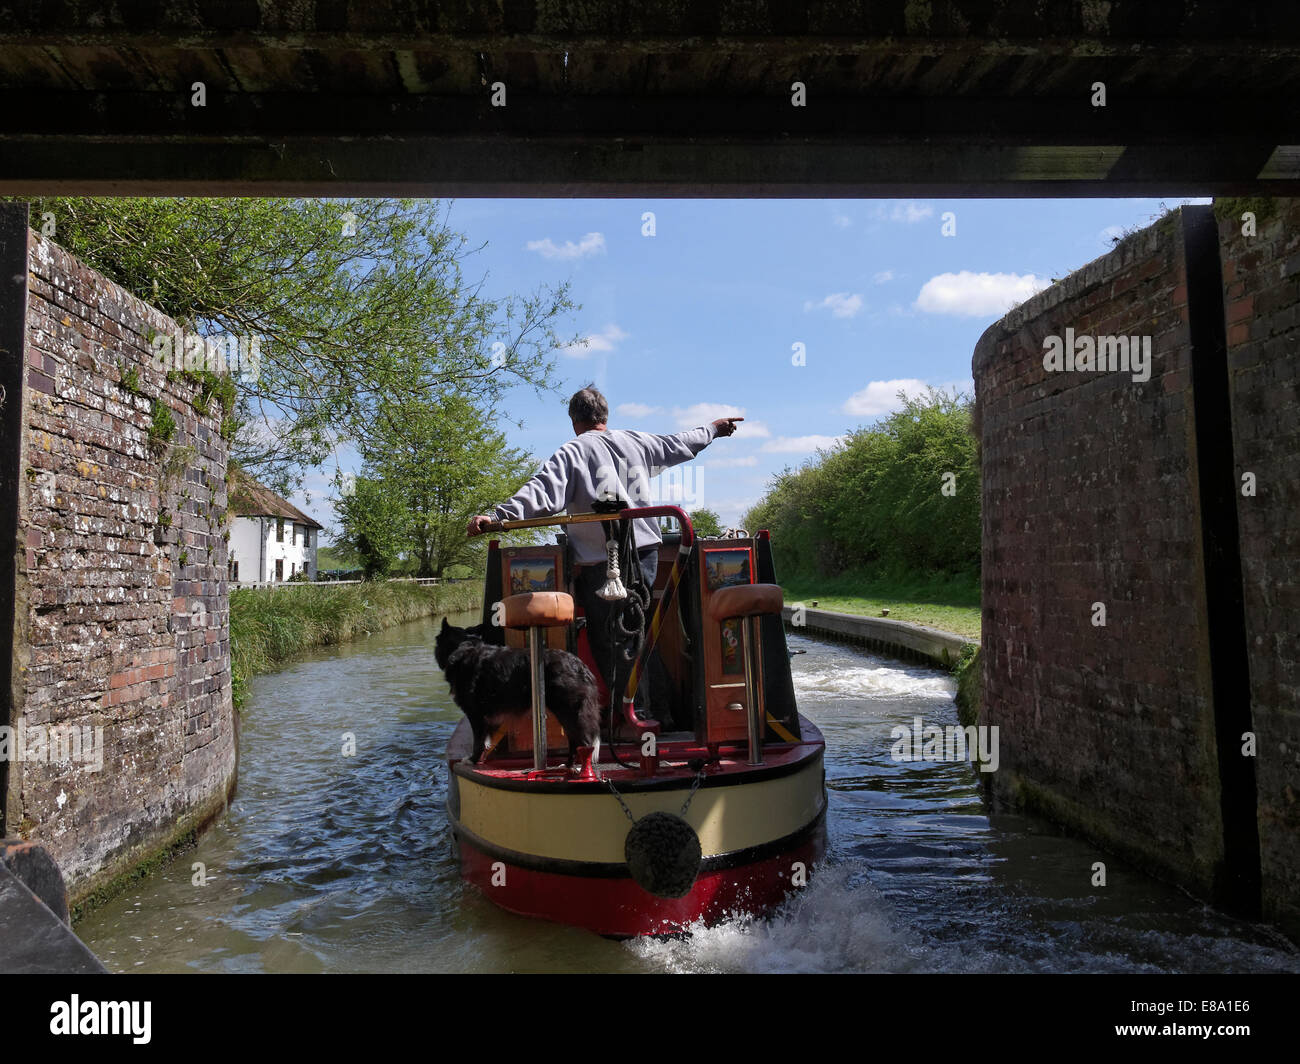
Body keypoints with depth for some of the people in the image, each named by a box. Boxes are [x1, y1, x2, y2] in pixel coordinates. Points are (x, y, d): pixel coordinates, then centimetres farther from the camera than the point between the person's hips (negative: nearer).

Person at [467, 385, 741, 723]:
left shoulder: (573, 452, -4)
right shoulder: (637, 442, 12)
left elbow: (543, 493, -18)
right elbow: (679, 445, 27)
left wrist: (497, 517, -23)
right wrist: (713, 429, 45)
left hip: (601, 563, -5)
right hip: (645, 552, 5)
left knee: (605, 639, 5)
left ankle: (634, 711, 7)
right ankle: (641, 710, 16)